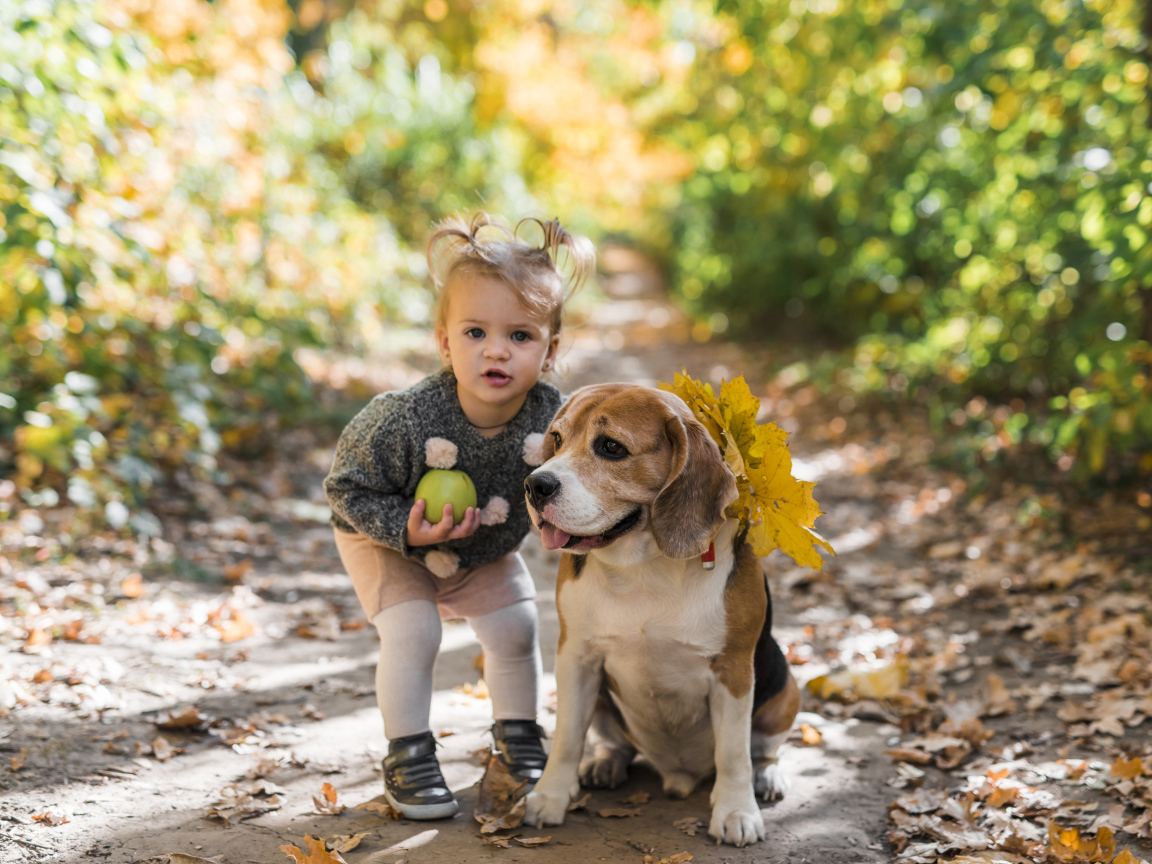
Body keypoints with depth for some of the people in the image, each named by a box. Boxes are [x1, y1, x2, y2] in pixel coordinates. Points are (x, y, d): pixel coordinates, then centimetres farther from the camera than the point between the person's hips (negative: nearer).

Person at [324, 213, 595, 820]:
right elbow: (345, 487, -25)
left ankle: (517, 737, 30)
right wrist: (405, 530, -36)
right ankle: (407, 758, 3)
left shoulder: (552, 420, -30)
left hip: (487, 548, 4)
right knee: (412, 633, -17)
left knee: (515, 629, 5)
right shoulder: (403, 419, -39)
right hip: (386, 539, -4)